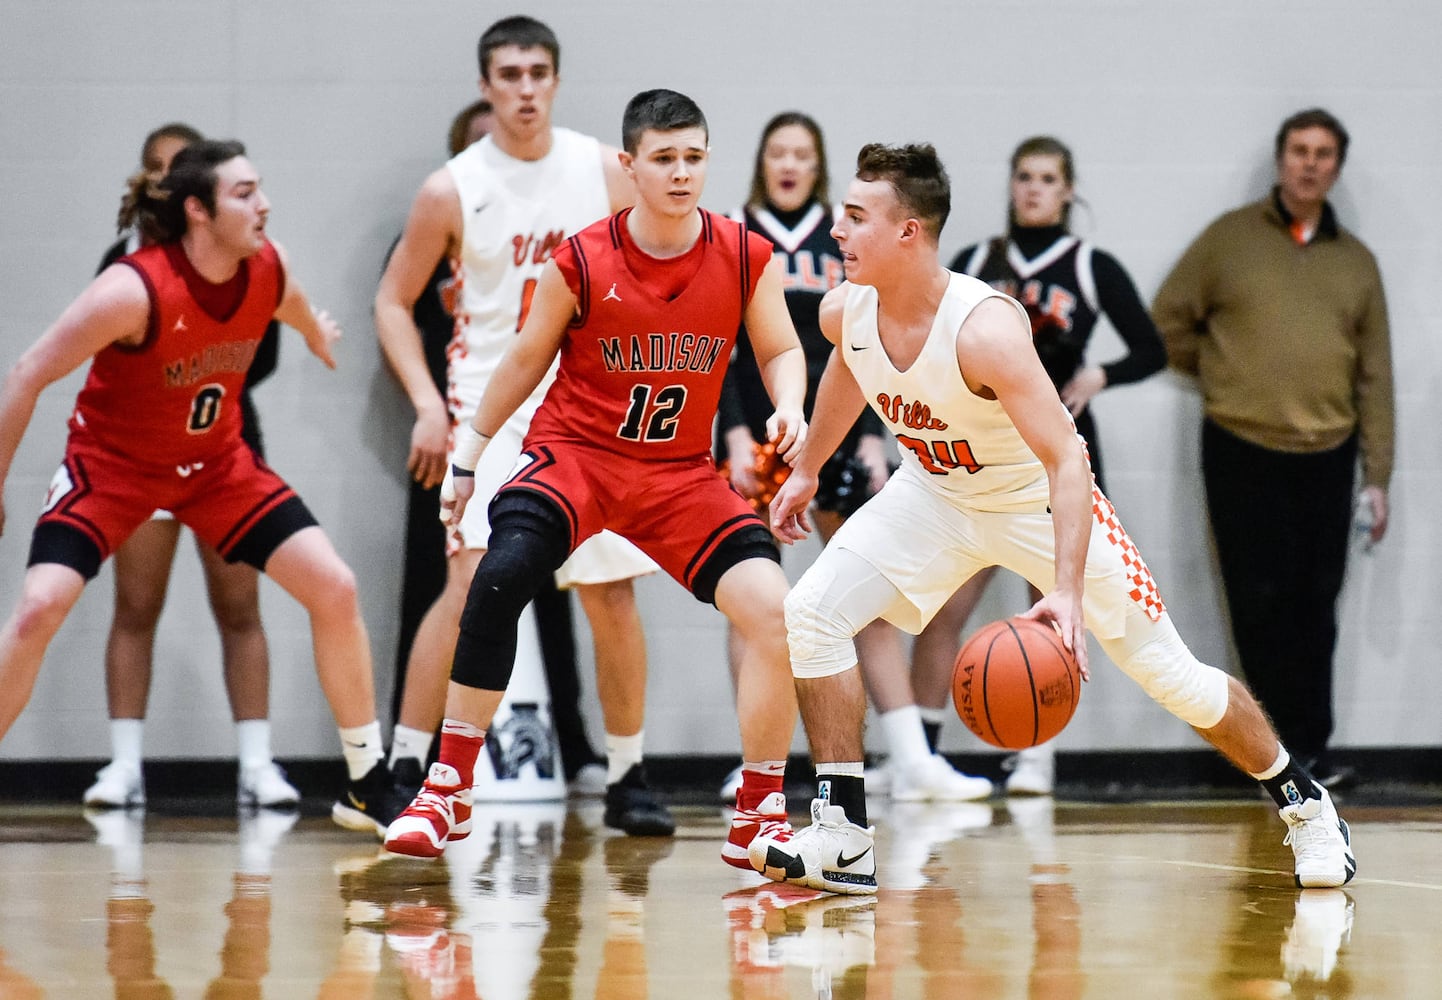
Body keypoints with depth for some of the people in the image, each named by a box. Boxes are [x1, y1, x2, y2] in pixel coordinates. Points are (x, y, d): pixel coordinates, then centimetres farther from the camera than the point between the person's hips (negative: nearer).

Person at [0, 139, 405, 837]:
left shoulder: (270, 270, -14)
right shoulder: (134, 289, -31)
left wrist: (317, 335, 36)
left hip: (217, 463, 5)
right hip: (110, 464, -5)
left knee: (334, 588, -6)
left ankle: (369, 787, 7)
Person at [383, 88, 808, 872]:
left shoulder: (746, 258, -8)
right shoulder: (581, 263, -12)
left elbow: (780, 350, 5)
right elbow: (528, 357, 3)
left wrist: (789, 407, -17)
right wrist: (472, 447, 9)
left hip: (681, 472, 2)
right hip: (574, 450, -2)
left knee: (773, 609, -16)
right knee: (499, 578, -28)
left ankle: (760, 820, 0)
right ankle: (447, 792, -13)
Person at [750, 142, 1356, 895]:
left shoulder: (984, 328, -36)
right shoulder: (846, 313, -16)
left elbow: (1067, 460, -37)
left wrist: (1066, 593, -47)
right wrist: (807, 469, 22)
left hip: (1040, 499, -5)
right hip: (935, 494, 5)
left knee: (1169, 674, -1)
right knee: (811, 613, -14)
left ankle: (1304, 804, 21)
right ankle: (843, 839, -9)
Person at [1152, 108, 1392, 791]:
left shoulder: (1356, 262, 11)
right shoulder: (1230, 239, 2)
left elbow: (1375, 377, 10)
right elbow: (1169, 320, 4)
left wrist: (1376, 475, 6)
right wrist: (1222, 377, 3)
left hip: (1327, 457, 3)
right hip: (1242, 454, -3)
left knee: (1314, 607, 4)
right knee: (1262, 606, -4)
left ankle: (1306, 748, 10)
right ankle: (1299, 748, 1)